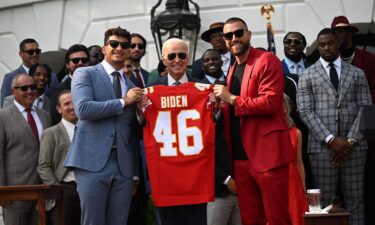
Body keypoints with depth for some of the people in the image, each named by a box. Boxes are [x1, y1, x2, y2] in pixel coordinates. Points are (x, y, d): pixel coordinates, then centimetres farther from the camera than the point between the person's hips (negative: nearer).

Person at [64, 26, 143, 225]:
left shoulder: (132, 85, 19)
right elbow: (83, 109, -13)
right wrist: (123, 102, -7)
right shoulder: (84, 74, 4)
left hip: (124, 164, 5)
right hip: (92, 161, -5)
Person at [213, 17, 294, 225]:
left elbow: (270, 103, -18)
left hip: (267, 154, -8)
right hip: (241, 156, 8)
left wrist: (232, 99, -12)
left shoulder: (267, 61, -6)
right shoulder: (233, 69, 19)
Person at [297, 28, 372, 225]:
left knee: (355, 199, 3)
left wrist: (351, 140, -7)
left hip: (353, 146, 2)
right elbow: (305, 112, -2)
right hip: (322, 145, -1)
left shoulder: (357, 73, 12)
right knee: (324, 201, -1)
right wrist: (331, 139, -12)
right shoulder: (308, 76, 7)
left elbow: (365, 108, 5)